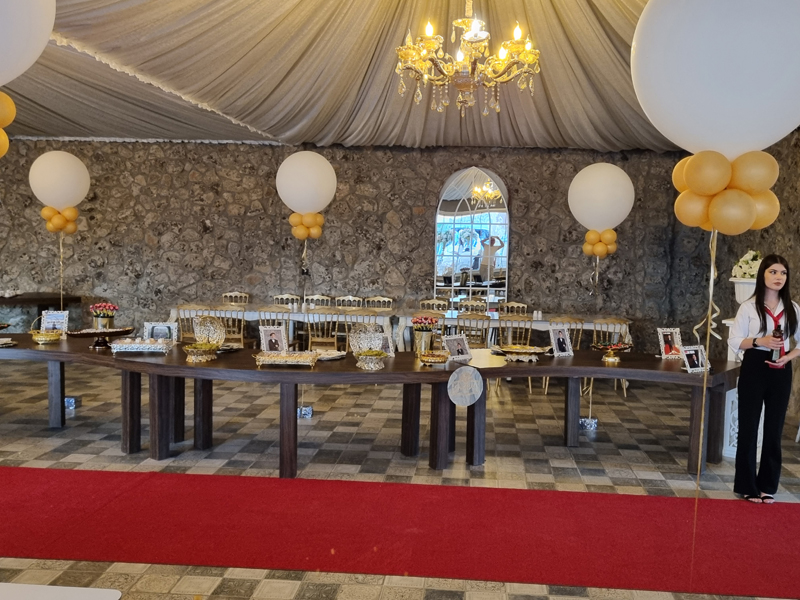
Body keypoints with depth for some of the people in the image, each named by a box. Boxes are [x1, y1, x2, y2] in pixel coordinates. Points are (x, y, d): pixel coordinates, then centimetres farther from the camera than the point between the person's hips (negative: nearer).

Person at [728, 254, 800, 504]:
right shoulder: (749, 307, -4)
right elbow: (734, 341, -5)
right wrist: (759, 341, -20)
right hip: (754, 368, -3)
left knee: (774, 429, 8)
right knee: (748, 426, 2)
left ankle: (768, 486, 20)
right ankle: (747, 485, 13)